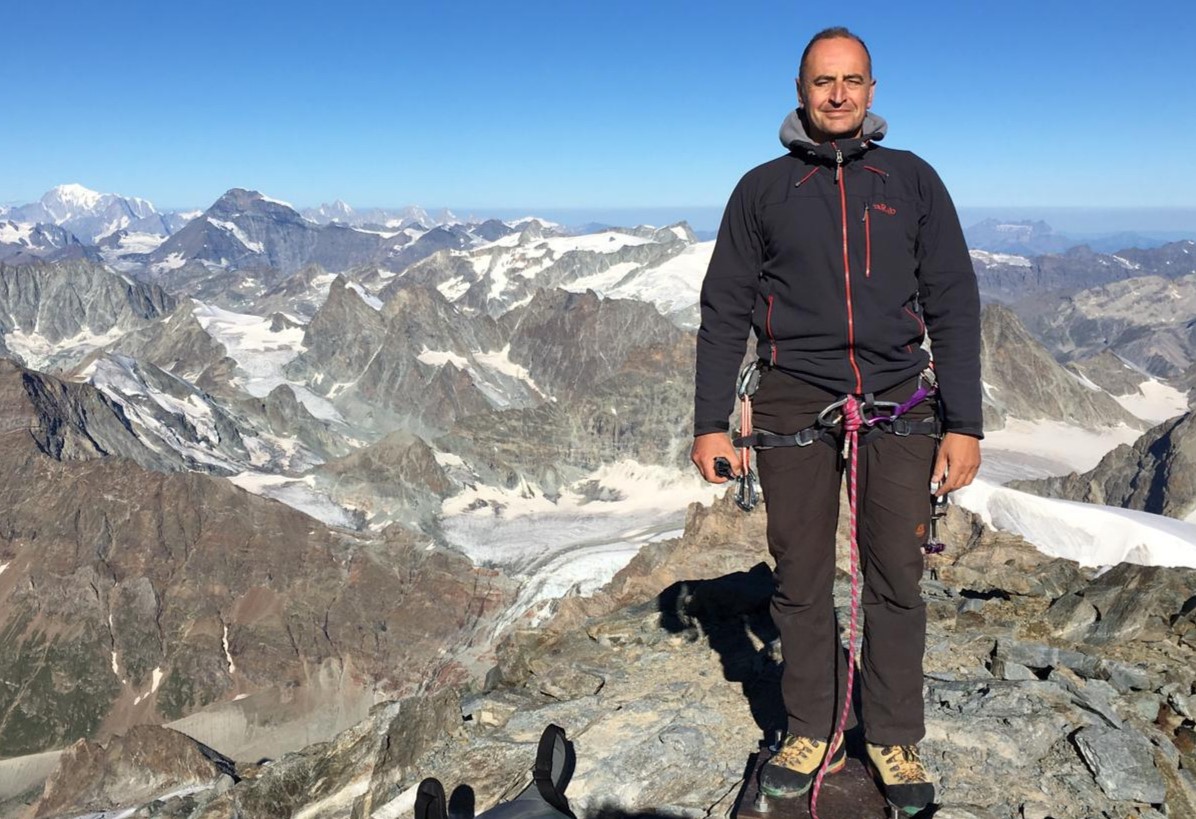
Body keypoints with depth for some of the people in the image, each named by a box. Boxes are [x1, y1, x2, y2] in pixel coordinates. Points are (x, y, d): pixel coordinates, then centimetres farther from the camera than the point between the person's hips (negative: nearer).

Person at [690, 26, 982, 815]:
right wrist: (711, 421, -1)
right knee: (801, 580, 6)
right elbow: (724, 310, 5)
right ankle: (814, 732, 21)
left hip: (897, 403, 0)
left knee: (897, 580, 4)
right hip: (794, 403, 0)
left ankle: (896, 740, 20)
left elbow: (953, 305, 4)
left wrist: (964, 422, -3)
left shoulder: (913, 180, 7)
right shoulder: (763, 188, 6)